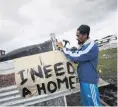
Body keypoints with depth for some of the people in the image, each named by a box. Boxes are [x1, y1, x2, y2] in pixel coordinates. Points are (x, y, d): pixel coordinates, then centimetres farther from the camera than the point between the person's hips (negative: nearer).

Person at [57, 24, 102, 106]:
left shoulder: (92, 46, -21)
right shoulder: (84, 46, 10)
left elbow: (76, 57, -26)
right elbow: (77, 59, 14)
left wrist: (63, 48, -15)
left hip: (89, 81, -9)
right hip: (83, 80, 9)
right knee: (86, 102, 22)